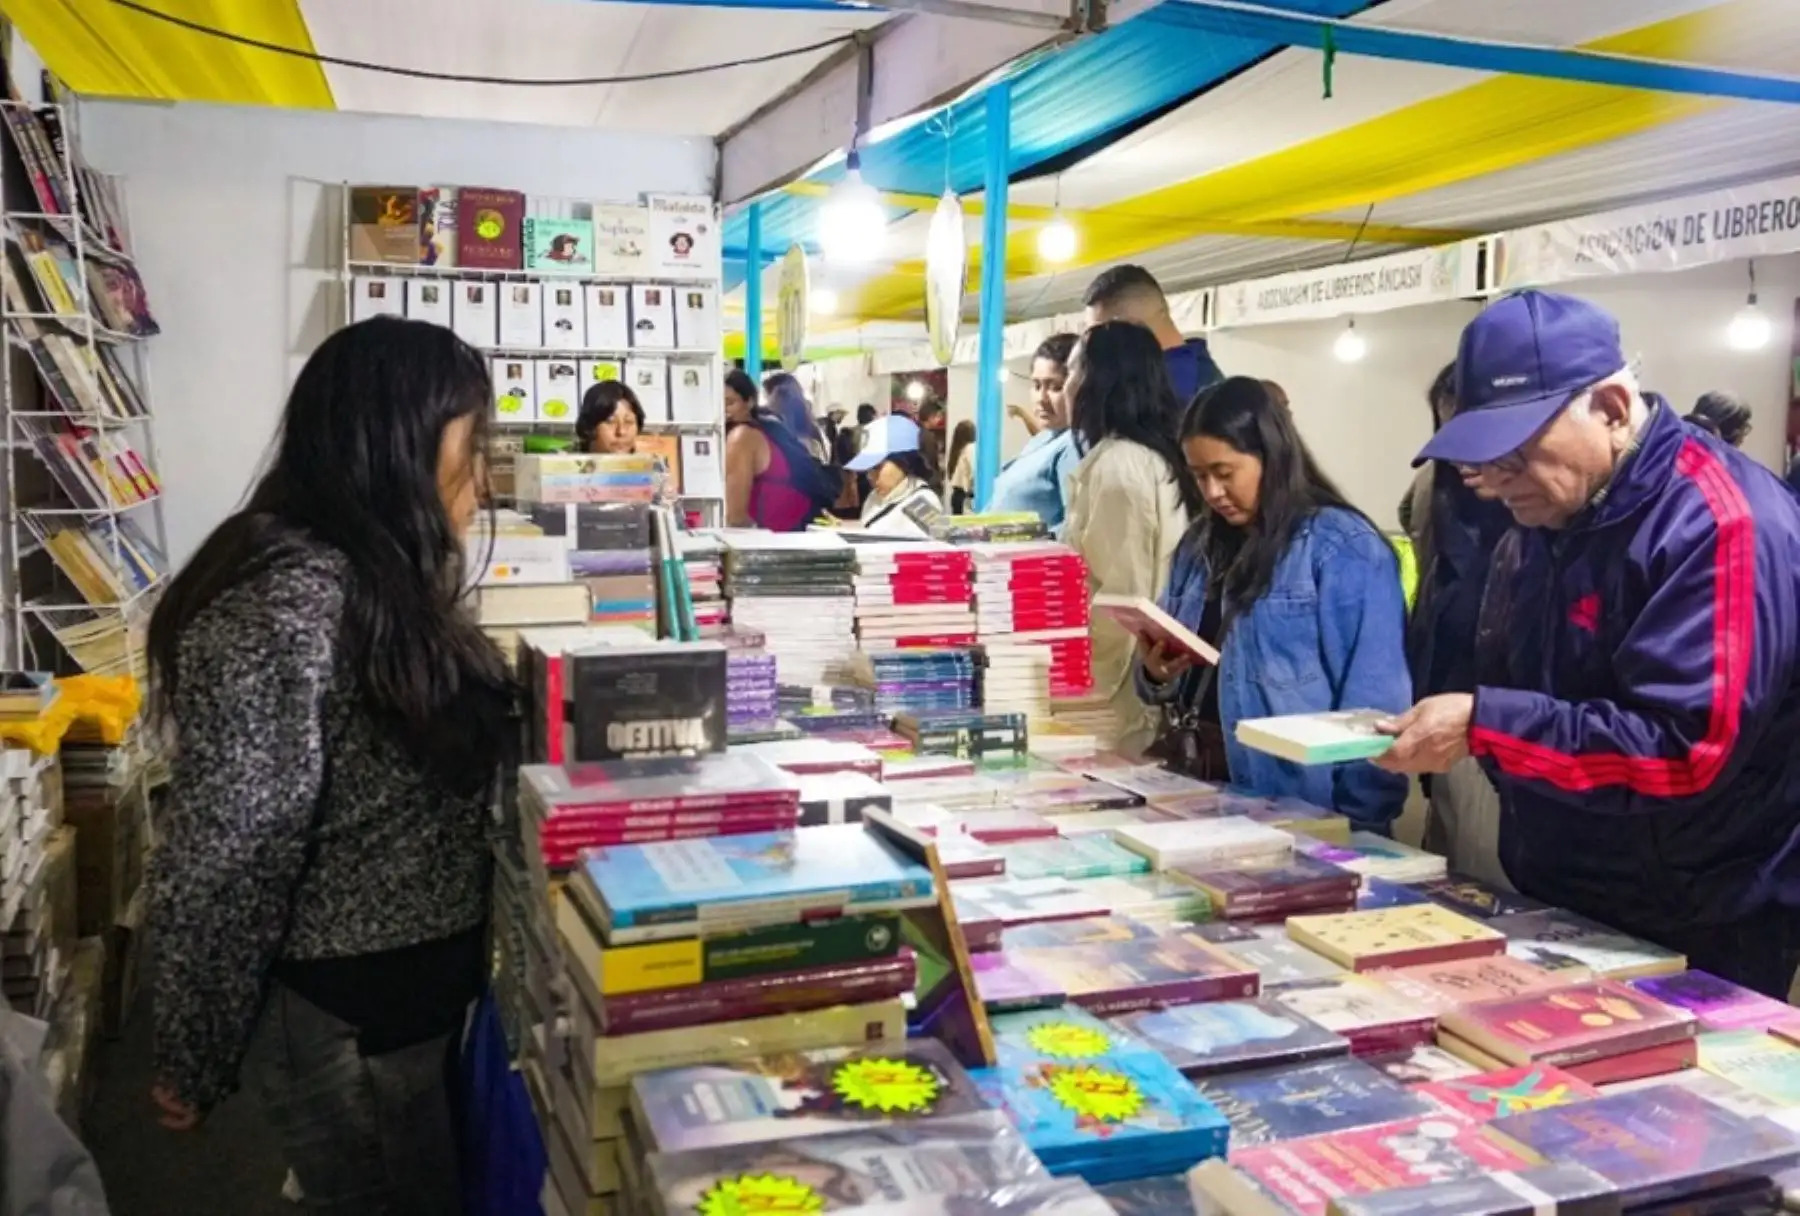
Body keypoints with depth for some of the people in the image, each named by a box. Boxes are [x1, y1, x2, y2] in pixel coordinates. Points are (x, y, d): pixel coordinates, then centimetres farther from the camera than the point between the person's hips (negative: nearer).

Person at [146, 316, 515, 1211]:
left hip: (414, 986, 9)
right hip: (347, 1011, -9)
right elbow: (216, 861, -22)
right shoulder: (289, 600, -26)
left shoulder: (384, 579, 2)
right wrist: (194, 1062, -14)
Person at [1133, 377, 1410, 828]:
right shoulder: (1200, 544, 9)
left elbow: (1372, 701, -16)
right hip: (1207, 786, 6)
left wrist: (1352, 821, -16)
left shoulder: (1343, 547, -13)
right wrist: (1155, 673, -6)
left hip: (1300, 809, -6)